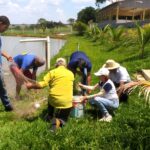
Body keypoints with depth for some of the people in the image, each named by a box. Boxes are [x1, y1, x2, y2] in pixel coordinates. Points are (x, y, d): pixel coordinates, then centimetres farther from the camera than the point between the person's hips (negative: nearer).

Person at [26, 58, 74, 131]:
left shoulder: (52, 72, -2)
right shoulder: (71, 74, 9)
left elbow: (42, 84, -8)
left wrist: (31, 85, 7)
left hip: (54, 100, -1)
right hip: (67, 102, 1)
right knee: (63, 119, 22)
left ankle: (51, 117, 14)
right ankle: (59, 121, -12)